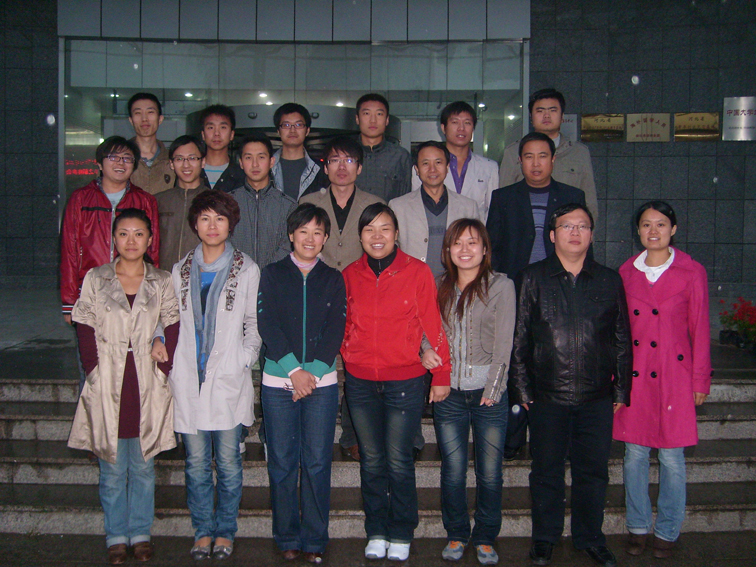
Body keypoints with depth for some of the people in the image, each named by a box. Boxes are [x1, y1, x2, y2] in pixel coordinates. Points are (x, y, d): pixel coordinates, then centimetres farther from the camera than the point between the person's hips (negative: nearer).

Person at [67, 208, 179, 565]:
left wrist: (162, 370, -5)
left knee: (143, 466, 9)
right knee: (112, 468, 6)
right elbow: (86, 331, 1)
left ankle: (140, 533, 23)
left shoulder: (162, 283, 4)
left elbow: (172, 331, 4)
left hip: (147, 387, 1)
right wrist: (95, 372, -6)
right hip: (107, 387, 0)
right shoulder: (95, 279, 2)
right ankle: (116, 536, 21)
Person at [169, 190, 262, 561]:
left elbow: (254, 323, 6)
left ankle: (225, 531, 19)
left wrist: (245, 360, -4)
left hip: (229, 378, -2)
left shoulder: (247, 270, 3)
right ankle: (203, 531, 21)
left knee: (228, 462, 3)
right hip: (189, 378, 2)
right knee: (196, 463, 7)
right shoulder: (181, 270, 11)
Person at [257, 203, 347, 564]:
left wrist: (313, 372, -11)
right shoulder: (273, 275, 7)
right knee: (282, 462, 3)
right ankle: (287, 538, 16)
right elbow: (267, 325, -4)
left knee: (317, 462, 2)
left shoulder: (333, 279, 10)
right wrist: (293, 370, -14)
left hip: (321, 382, 1)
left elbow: (335, 331, 1)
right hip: (278, 382, 0)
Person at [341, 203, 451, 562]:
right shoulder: (350, 275, 4)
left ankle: (401, 534, 20)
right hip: (360, 381, 3)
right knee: (371, 459, 11)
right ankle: (376, 532, 26)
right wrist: (348, 355, 5)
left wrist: (441, 374, -4)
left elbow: (433, 325, -4)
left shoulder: (417, 272, -6)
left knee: (399, 460, 2)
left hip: (405, 381, -3)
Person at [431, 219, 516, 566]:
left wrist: (492, 388, -9)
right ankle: (456, 535, 24)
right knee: (453, 471, 5)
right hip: (449, 393, 2)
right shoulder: (440, 287, 11)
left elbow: (503, 342, -4)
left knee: (489, 473, 4)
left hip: (488, 393, -2)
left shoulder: (501, 286, 0)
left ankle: (485, 539, 22)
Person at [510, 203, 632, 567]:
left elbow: (622, 341, 10)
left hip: (597, 398, 2)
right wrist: (522, 389, -2)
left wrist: (621, 390, 7)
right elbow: (518, 339, 2)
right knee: (546, 470, 9)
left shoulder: (610, 281, 7)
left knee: (592, 470, 10)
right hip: (547, 396, -1)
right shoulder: (531, 279, 2)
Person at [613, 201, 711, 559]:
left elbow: (700, 329, 0)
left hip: (674, 375, -3)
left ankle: (667, 531, 20)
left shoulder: (691, 272, -3)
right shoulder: (627, 272, 6)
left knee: (671, 456, 3)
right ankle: (637, 526, 24)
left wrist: (700, 381, -1)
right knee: (634, 453, 8)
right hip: (634, 374, 3)